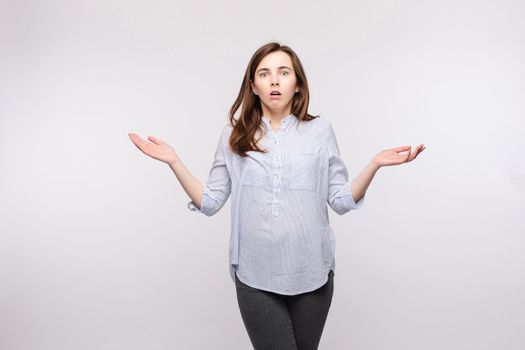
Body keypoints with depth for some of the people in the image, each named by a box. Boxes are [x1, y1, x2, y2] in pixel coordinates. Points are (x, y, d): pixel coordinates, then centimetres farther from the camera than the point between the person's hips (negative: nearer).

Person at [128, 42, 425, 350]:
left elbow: (342, 201, 1)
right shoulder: (234, 136, 3)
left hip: (311, 273, 1)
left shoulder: (321, 131, 2)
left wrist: (375, 164, -12)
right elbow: (210, 202, 1)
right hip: (254, 275, 0)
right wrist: (174, 161, -7)